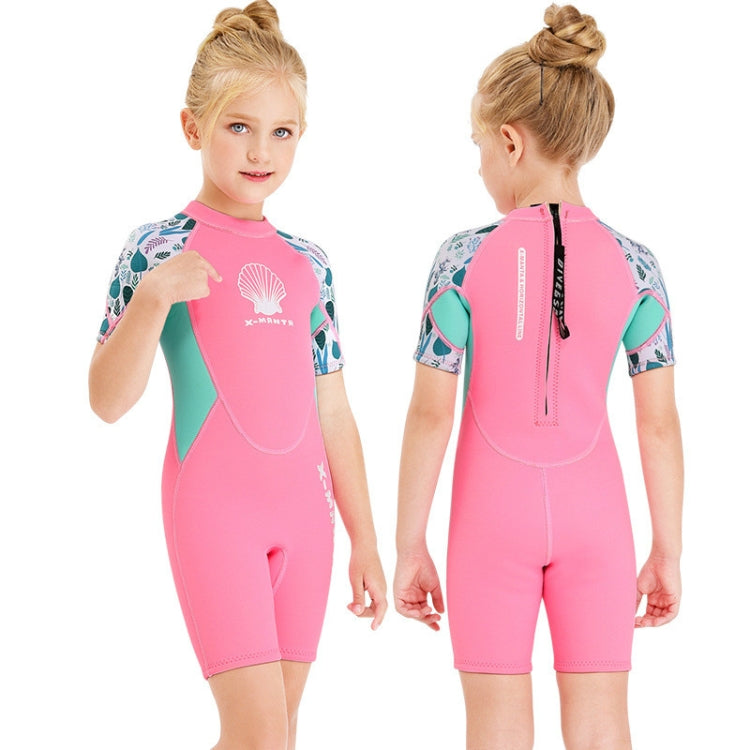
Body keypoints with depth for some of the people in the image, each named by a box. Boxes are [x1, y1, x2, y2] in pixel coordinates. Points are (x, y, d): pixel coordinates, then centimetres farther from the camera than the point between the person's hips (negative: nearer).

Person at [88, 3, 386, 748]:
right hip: (214, 505, -5)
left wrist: (364, 541, 15)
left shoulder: (309, 263, 11)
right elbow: (108, 401, -12)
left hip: (303, 511, 5)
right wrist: (152, 296, -26)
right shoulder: (158, 247, -4)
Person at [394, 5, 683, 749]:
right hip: (593, 516, 2)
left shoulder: (465, 259, -10)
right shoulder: (633, 265, -4)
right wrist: (667, 551, 8)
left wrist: (409, 545, -1)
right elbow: (658, 422, -2)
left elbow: (431, 413, -9)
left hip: (494, 515, -1)